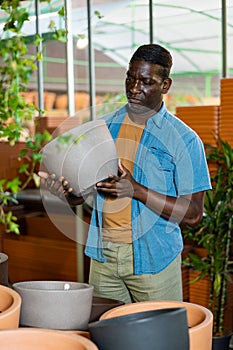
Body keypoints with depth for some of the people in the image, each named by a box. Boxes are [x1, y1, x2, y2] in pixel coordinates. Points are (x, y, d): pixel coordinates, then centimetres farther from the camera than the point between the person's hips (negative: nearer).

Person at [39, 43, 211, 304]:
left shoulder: (184, 140, -7)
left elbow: (193, 214, -11)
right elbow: (81, 195, 10)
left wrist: (136, 190, -22)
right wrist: (66, 189, -14)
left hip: (153, 260, -3)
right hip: (103, 256, 4)